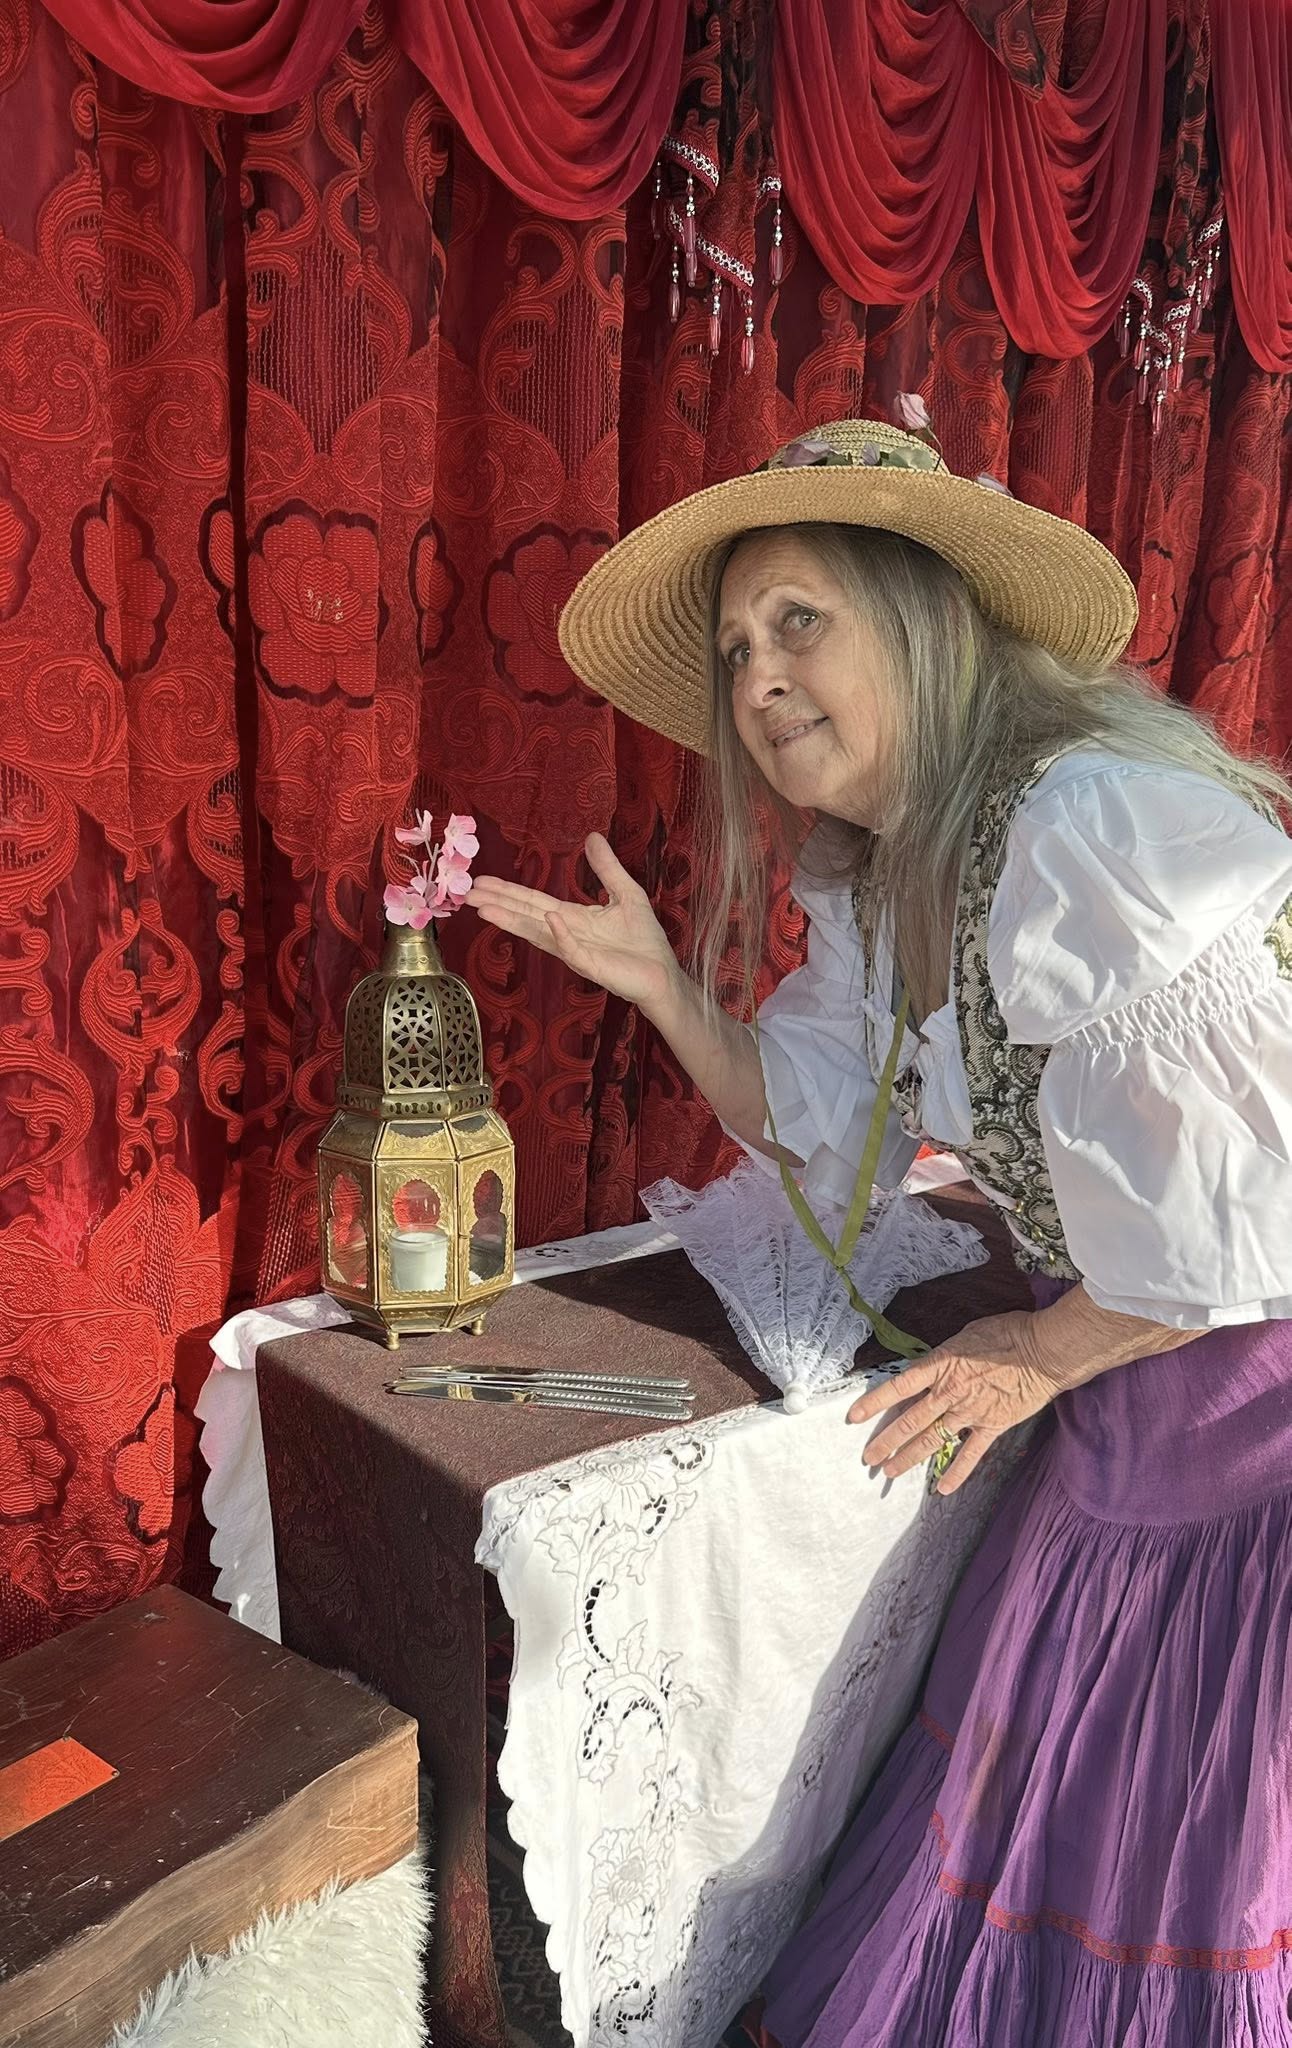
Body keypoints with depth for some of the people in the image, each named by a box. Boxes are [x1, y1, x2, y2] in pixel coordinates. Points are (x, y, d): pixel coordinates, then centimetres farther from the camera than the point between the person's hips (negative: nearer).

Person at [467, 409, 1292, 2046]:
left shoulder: (1097, 822, -27)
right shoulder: (882, 880, 3)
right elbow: (821, 1123, 10)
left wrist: (1039, 1353, -12)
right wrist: (659, 983, -4)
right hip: (1126, 1414, 8)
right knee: (1030, 1810, 17)